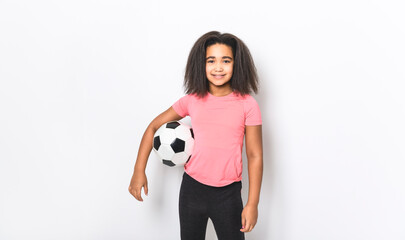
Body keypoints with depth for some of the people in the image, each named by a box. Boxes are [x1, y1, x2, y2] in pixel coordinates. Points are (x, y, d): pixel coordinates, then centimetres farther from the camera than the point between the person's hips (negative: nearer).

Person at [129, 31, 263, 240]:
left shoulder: (247, 105, -8)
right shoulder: (192, 101, -2)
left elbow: (255, 156, -6)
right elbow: (153, 127, 6)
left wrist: (252, 204, -7)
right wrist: (139, 171, 0)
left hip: (228, 193, -2)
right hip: (192, 188, 3)